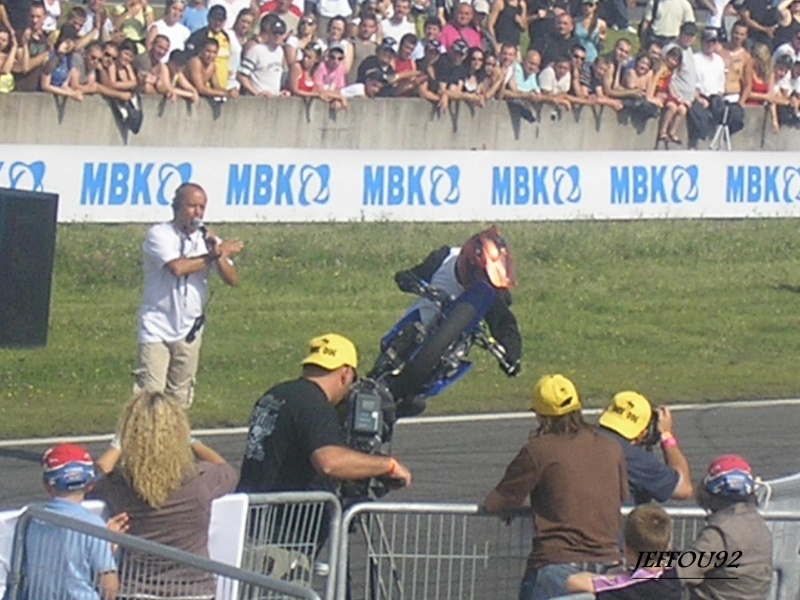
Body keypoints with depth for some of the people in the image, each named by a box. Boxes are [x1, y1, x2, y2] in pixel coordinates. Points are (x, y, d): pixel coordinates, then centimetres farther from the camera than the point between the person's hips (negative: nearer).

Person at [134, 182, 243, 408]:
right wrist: (214, 255, -11)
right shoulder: (159, 235, -6)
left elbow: (232, 279, -2)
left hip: (189, 331, 5)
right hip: (157, 328, -5)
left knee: (180, 396, 7)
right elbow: (177, 267, -23)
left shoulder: (208, 239, 7)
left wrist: (219, 256, -21)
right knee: (151, 394, -13)